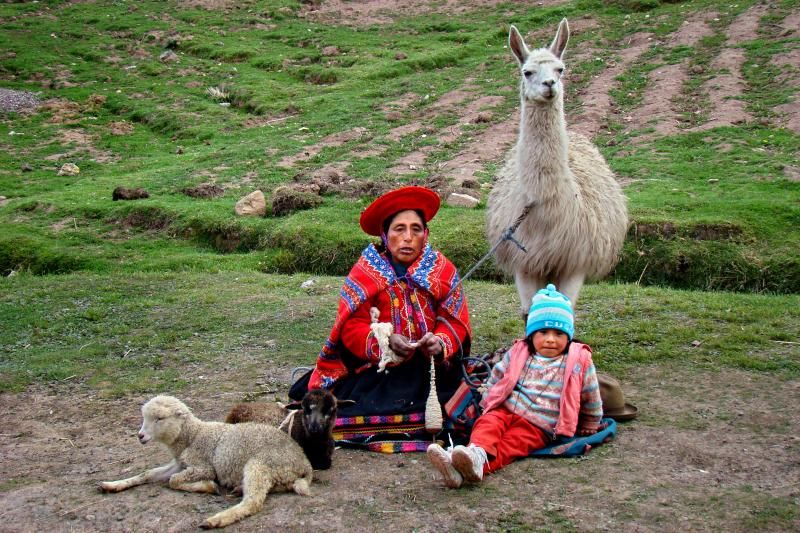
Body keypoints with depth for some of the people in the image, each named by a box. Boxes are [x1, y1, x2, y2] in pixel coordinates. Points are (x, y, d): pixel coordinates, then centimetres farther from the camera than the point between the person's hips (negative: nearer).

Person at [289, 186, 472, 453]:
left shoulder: (443, 270, 2)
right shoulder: (366, 272, -3)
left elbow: (456, 323, 0)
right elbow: (351, 326, -9)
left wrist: (440, 342, -23)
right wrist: (385, 341, -27)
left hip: (427, 367, 1)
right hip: (375, 367, -1)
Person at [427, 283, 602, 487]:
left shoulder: (579, 362, 2)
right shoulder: (518, 354, 9)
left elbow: (591, 398, 15)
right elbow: (495, 380, 23)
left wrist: (589, 429, 24)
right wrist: (487, 407, 23)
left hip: (539, 427, -4)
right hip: (506, 411, 4)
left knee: (513, 443, -32)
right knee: (488, 423, -29)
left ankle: (479, 462, -62)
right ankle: (478, 450, -59)